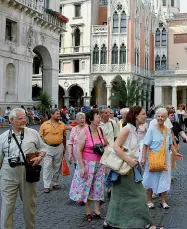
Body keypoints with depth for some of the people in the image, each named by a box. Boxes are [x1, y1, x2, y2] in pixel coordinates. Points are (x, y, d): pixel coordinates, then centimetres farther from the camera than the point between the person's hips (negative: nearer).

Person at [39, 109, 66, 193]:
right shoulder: (45, 125, -3)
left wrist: (64, 147, 12)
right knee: (47, 167, -3)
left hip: (59, 147, 3)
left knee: (57, 166, 11)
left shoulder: (62, 125, 4)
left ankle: (55, 183, 25)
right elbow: (41, 137, 0)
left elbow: (64, 137, 12)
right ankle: (46, 186, 1)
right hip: (48, 148, -3)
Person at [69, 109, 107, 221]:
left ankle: (97, 211, 23)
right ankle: (88, 212, 21)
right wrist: (82, 167, -17)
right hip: (87, 163, -5)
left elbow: (106, 144, 19)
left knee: (98, 187, 10)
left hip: (99, 164, 5)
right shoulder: (84, 132, -15)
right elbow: (78, 151, -15)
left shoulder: (100, 130, 1)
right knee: (87, 187, 7)